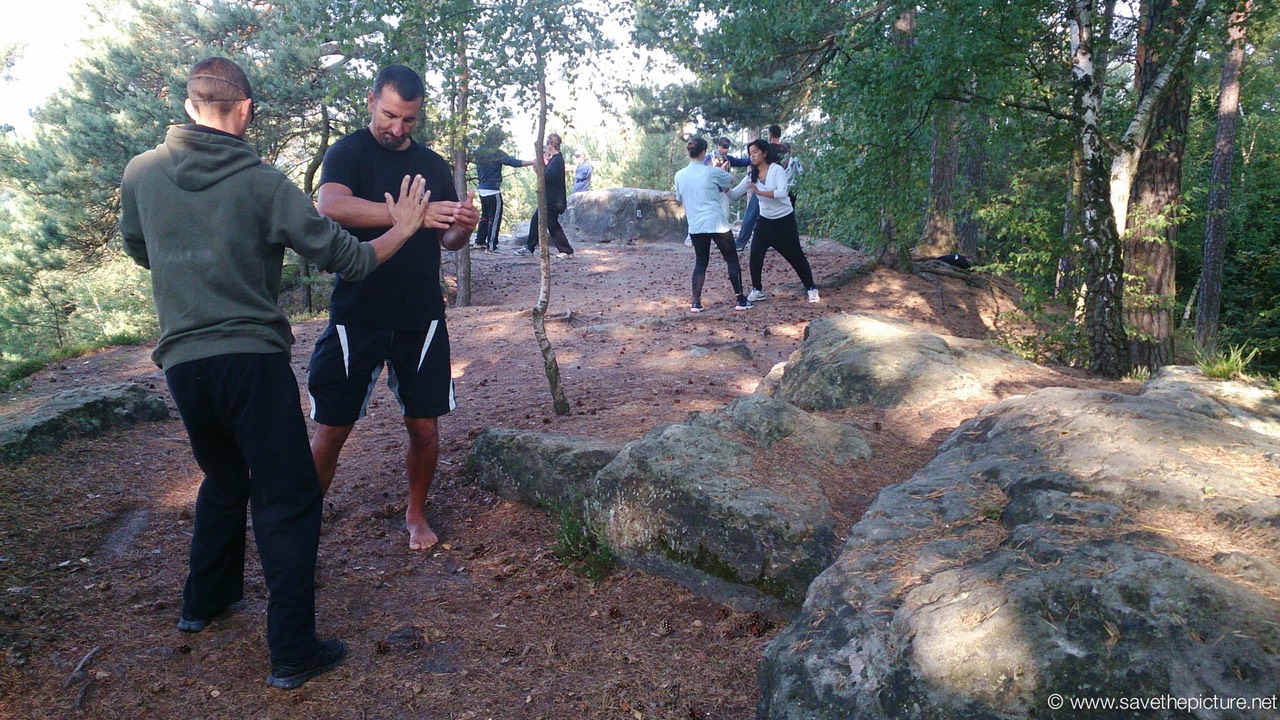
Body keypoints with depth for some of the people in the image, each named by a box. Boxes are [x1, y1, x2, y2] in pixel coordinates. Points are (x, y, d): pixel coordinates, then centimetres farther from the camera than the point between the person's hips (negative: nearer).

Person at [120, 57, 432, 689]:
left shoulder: (140, 172, 3)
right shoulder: (262, 182, -9)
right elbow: (344, 258, -7)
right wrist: (401, 229, 8)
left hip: (181, 361, 5)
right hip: (252, 358, -5)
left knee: (222, 480, 27)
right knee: (286, 500, 2)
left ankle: (203, 601, 41)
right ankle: (292, 653, 4)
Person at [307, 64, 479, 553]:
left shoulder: (433, 165, 11)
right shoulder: (349, 152, -3)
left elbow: (448, 241, 12)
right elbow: (331, 205, -23)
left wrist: (464, 227, -13)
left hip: (421, 317, 3)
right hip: (357, 316, -3)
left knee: (424, 426, 6)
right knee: (332, 430, -1)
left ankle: (416, 514, 27)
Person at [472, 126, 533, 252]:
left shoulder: (480, 151, 7)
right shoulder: (497, 153, -15)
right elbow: (514, 162, -20)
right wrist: (534, 162, -19)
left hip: (481, 188, 8)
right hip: (493, 190, -8)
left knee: (485, 215, 20)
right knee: (495, 218, -2)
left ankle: (480, 241, 25)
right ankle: (491, 245, -2)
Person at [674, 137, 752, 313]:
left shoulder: (679, 175, 3)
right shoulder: (712, 172, -5)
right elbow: (731, 179, 13)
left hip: (696, 226, 3)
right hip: (717, 223, -3)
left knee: (700, 262, 16)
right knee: (732, 259, 10)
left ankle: (696, 302, 5)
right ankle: (740, 299, 11)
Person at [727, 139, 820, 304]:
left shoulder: (776, 169, -14)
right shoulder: (751, 176, 1)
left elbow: (782, 192, -27)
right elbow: (734, 194, -3)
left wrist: (759, 192, -33)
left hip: (784, 220, -4)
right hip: (765, 220, 4)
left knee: (795, 255, 1)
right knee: (755, 255, -8)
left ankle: (811, 288, 14)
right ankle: (757, 290, 6)